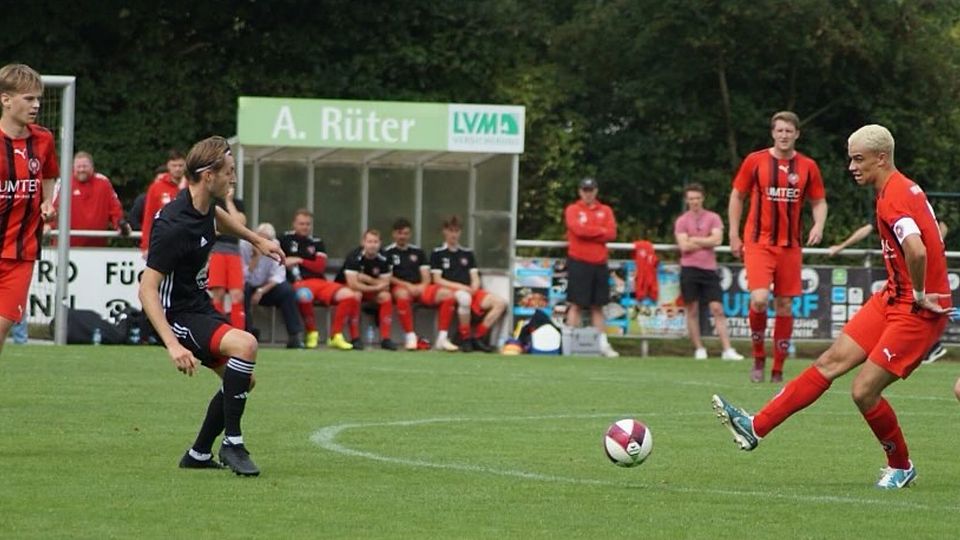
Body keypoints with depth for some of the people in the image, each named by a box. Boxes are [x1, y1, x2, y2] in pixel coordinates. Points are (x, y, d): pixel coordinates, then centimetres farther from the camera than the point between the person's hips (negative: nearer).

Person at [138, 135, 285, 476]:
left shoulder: (205, 203, -1)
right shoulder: (173, 226, -28)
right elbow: (147, 289, -30)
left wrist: (256, 239, 33)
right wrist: (173, 345, -38)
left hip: (200, 306, 10)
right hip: (177, 317, -10)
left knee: (244, 380, 13)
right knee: (245, 345, -29)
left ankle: (199, 454, 24)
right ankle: (232, 443, -19)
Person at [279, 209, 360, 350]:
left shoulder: (317, 243, 16)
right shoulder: (286, 239, 9)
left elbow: (321, 267, 4)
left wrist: (300, 261, -5)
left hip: (320, 281, 4)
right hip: (298, 283, -4)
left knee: (348, 295, -18)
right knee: (304, 295, -42)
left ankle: (336, 336, -12)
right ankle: (312, 334, -20)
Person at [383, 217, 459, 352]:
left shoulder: (418, 252, 21)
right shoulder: (388, 253, 7)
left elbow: (426, 278, 14)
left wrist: (421, 287, -9)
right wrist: (407, 286, -14)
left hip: (420, 288, 5)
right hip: (400, 287, -5)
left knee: (448, 294, -20)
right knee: (403, 295, -43)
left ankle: (442, 338, -20)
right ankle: (411, 337, -34)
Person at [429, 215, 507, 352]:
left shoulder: (468, 253, 23)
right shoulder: (437, 254, 8)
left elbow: (475, 279, 19)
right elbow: (437, 280, -1)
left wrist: (474, 287, -6)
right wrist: (461, 287, -11)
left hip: (470, 291, 6)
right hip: (450, 290, -6)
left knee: (500, 302, -18)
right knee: (465, 298, -42)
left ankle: (478, 336, -14)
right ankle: (465, 338, -28)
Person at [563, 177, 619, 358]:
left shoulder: (605, 211, 12)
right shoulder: (572, 210, 2)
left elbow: (611, 234, -2)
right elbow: (579, 229, -15)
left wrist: (589, 232, -9)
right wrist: (600, 231, -5)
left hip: (599, 263, 4)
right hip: (578, 263, -4)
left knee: (598, 306, 9)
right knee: (575, 304, -5)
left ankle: (603, 343, 11)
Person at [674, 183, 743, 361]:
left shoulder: (713, 218, 7)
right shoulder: (682, 221, 5)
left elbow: (717, 239, -7)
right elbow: (684, 246, -7)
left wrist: (694, 240, -4)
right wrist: (706, 242, -3)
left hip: (709, 269, 0)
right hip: (689, 269, 0)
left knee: (717, 309, -5)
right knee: (692, 310, 1)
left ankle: (727, 350, -8)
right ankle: (699, 349, 8)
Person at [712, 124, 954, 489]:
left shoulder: (894, 197, -21)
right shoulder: (900, 190, 11)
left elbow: (916, 250, -37)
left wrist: (919, 296, -22)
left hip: (917, 312, -10)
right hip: (893, 299, 10)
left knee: (863, 390, -8)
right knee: (831, 362, 5)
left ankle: (901, 467, 14)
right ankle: (756, 428, 4)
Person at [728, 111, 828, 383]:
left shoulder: (808, 167, 4)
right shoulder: (755, 161, -1)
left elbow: (819, 202, 12)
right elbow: (737, 197, 8)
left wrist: (818, 225, -8)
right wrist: (734, 235, 3)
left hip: (790, 246, 3)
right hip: (758, 243, -3)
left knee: (785, 305, 4)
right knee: (759, 299, -19)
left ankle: (778, 370, 13)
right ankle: (758, 358, 3)